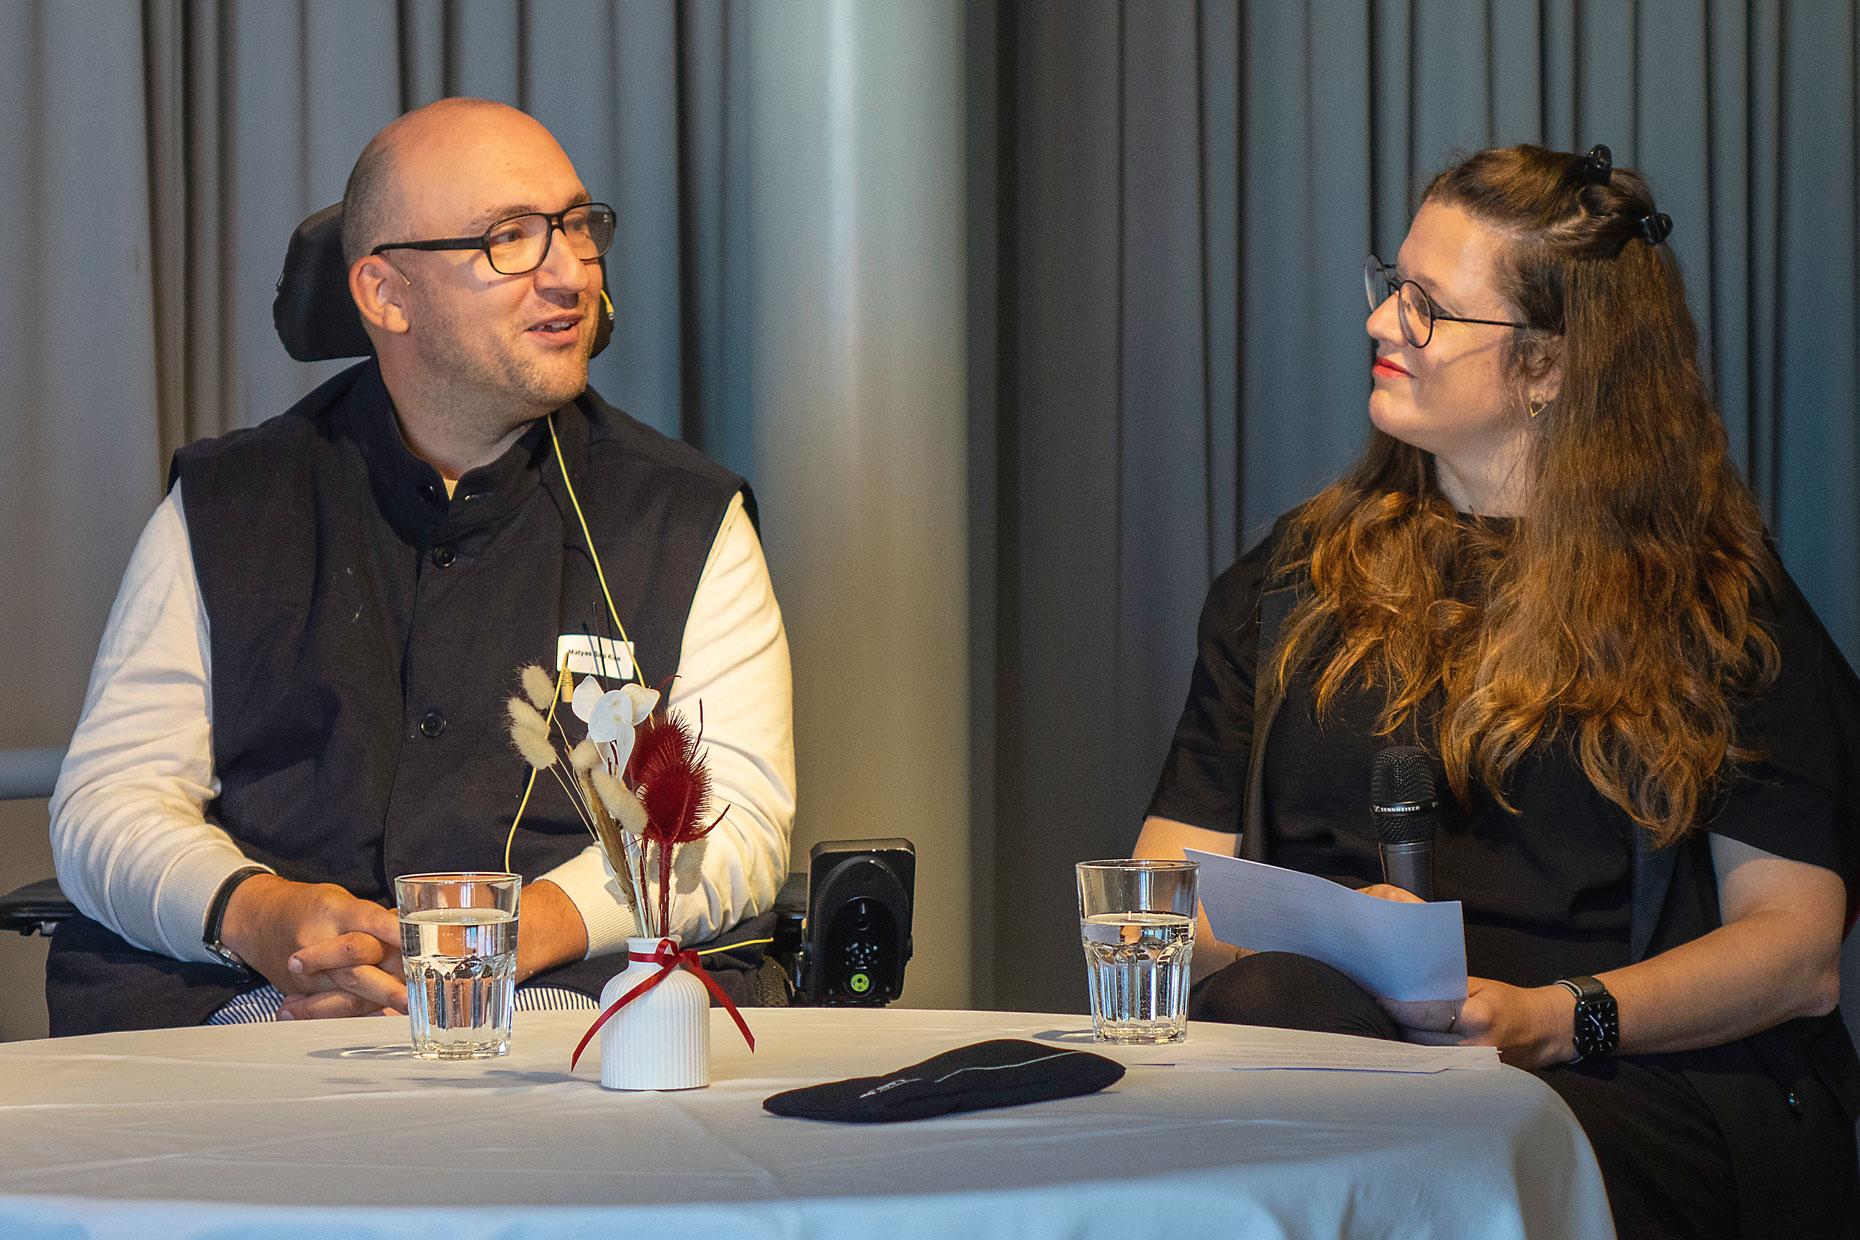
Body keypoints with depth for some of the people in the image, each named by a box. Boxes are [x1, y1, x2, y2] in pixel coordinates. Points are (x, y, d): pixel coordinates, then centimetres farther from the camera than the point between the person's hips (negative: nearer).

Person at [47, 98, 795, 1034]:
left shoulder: (687, 519, 16)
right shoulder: (220, 510, 17)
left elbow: (737, 818, 5)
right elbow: (109, 798, 11)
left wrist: (526, 928, -14)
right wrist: (257, 914, -12)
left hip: (569, 1002, -1)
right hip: (257, 1009, 2)